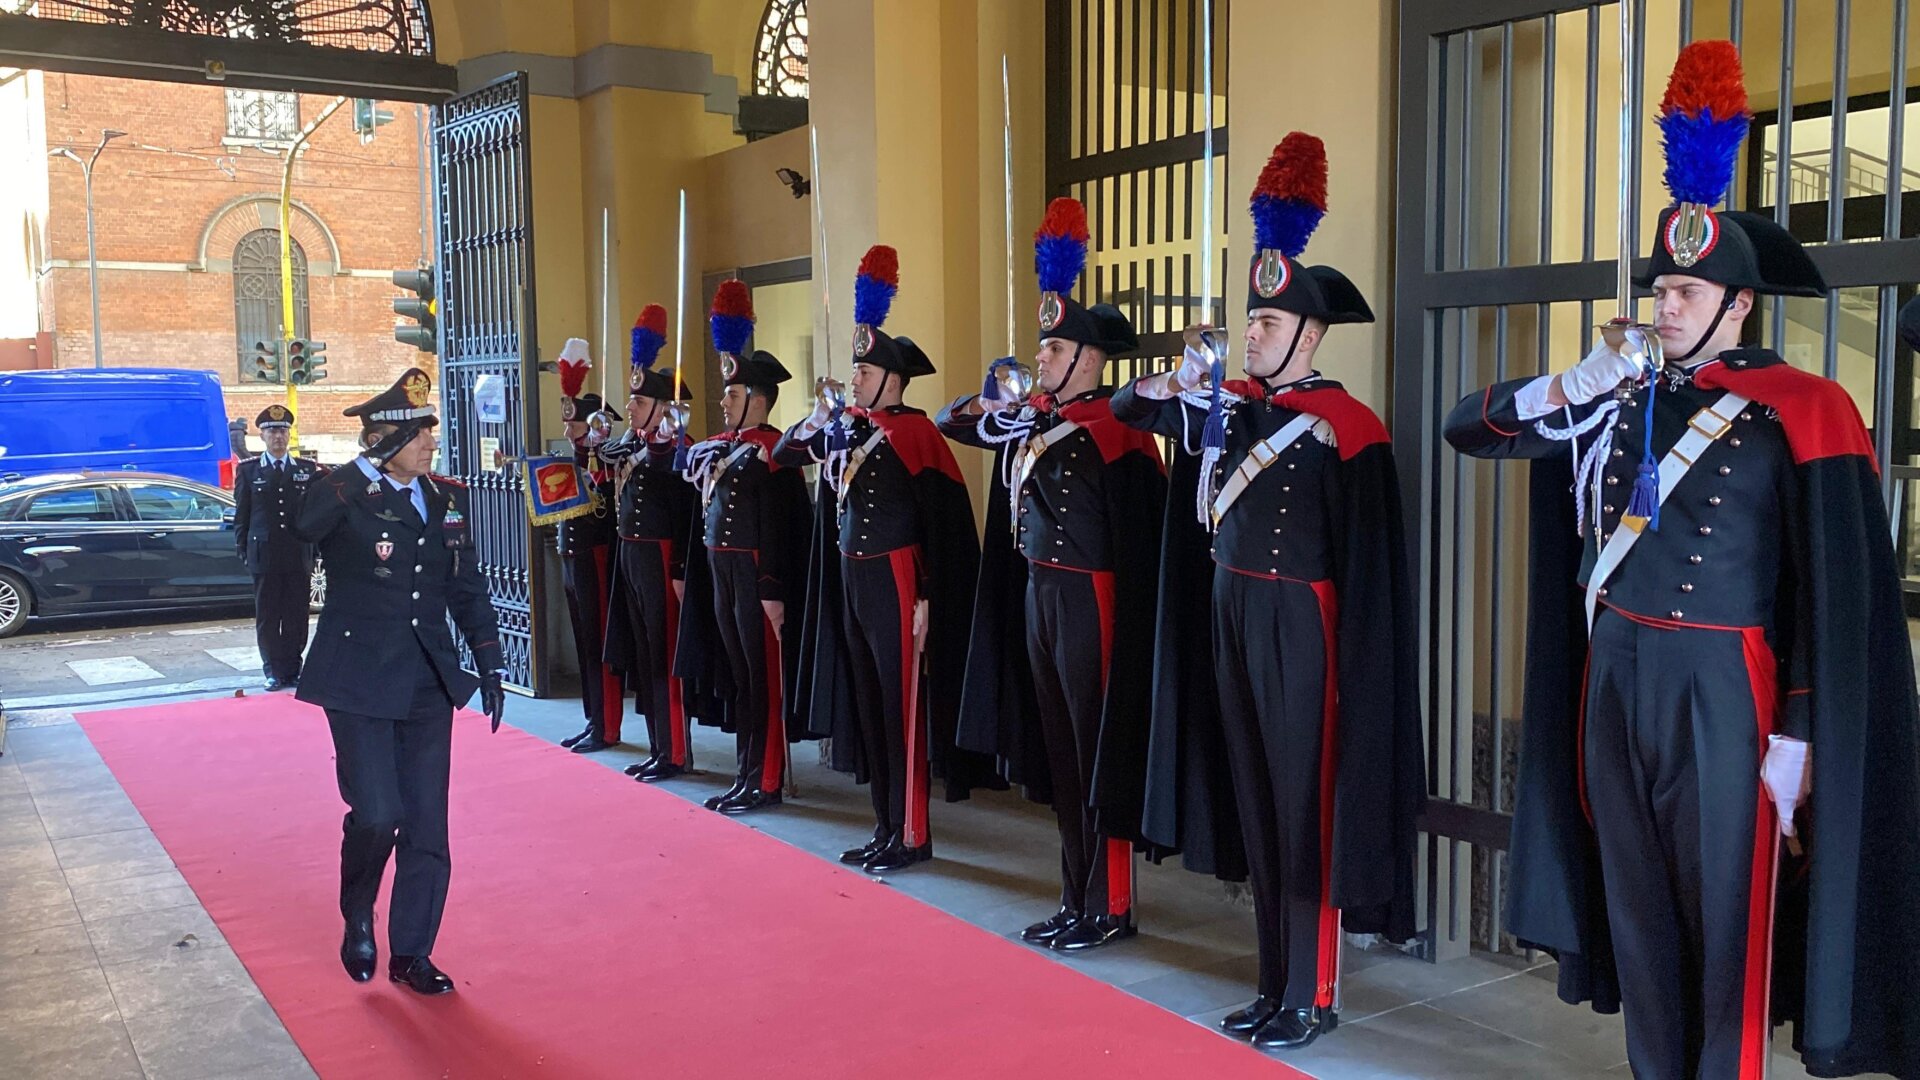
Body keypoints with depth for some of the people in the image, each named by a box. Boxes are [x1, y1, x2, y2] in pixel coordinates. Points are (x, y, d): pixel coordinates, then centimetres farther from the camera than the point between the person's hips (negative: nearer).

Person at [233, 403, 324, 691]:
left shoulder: (309, 469, 7)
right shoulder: (248, 470, 6)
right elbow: (241, 514, 7)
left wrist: (315, 549, 1)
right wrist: (244, 550, 2)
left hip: (299, 556, 1)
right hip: (264, 556, -1)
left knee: (297, 615, 4)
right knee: (267, 616, 4)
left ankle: (292, 668, 14)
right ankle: (274, 671, 12)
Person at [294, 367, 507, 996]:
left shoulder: (449, 500, 9)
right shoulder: (346, 498, -7)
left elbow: (467, 589, 15)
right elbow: (305, 525, -31)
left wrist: (490, 666, 10)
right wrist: (369, 466, -31)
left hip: (428, 684, 5)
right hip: (361, 680, -5)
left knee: (426, 827, 5)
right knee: (376, 815, -9)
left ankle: (410, 954, 19)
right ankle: (357, 921, 22)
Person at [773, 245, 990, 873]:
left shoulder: (913, 432, -12)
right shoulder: (844, 431, 10)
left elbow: (941, 524, -14)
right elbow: (782, 455, 20)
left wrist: (926, 599, -17)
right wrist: (818, 417, 2)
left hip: (894, 581, -8)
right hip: (851, 581, 8)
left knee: (902, 706, -2)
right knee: (867, 703, 13)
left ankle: (912, 834, 8)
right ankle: (885, 826, 23)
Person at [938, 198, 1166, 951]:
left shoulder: (1113, 422, -12)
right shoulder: (1040, 416, 11)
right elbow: (953, 422, 16)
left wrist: (1039, 428, -22)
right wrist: (987, 404, -2)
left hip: (1090, 599, -8)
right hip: (1040, 594, 8)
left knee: (1100, 750, 0)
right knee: (1060, 748, 13)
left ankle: (1110, 909, 11)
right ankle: (1077, 900, 24)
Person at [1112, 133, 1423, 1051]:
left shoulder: (1347, 424, -11)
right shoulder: (1229, 402, 8)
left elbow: (1368, 561, -11)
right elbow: (1127, 407, 17)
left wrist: (1350, 672, -14)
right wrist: (1182, 380, -4)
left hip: (1300, 624, -7)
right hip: (1231, 615, 7)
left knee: (1306, 805, 1)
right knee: (1255, 799, 13)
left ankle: (1312, 998, 14)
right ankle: (1275, 982, 25)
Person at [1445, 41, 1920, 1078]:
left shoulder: (1797, 410, -7)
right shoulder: (1619, 394, 8)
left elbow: (1836, 595, -8)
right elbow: (1468, 428, 9)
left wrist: (1798, 737, -11)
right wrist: (1573, 387, -8)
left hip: (1720, 691, -5)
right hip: (1612, 678, 5)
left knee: (1724, 918, 4)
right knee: (1635, 909, 14)